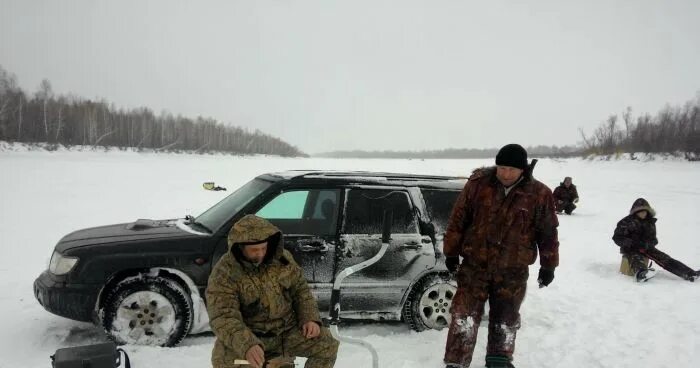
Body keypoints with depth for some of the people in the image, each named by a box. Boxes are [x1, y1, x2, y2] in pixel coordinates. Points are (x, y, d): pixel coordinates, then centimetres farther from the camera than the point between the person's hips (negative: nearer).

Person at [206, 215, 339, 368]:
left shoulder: (281, 257, -3)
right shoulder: (223, 274, -17)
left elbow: (300, 289, 8)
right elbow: (223, 318, -27)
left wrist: (310, 318, -8)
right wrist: (247, 346, -43)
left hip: (287, 330, 3)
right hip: (251, 336, -3)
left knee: (327, 344, -14)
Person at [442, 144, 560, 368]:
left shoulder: (539, 194, -7)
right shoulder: (477, 184, -7)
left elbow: (548, 232, 3)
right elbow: (458, 219, -1)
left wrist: (548, 265, 5)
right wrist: (451, 253, 2)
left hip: (513, 270, 1)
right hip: (475, 264, 0)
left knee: (505, 318, 14)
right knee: (464, 316, 0)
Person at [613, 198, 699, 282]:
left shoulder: (650, 222, 14)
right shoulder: (626, 222, -2)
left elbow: (653, 239, 17)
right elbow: (617, 238, -5)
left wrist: (647, 244, -8)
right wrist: (632, 243, -20)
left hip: (646, 248, 6)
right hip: (630, 249, -6)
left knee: (664, 258, -13)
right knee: (636, 258, -37)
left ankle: (689, 273, -22)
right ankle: (641, 273, -69)